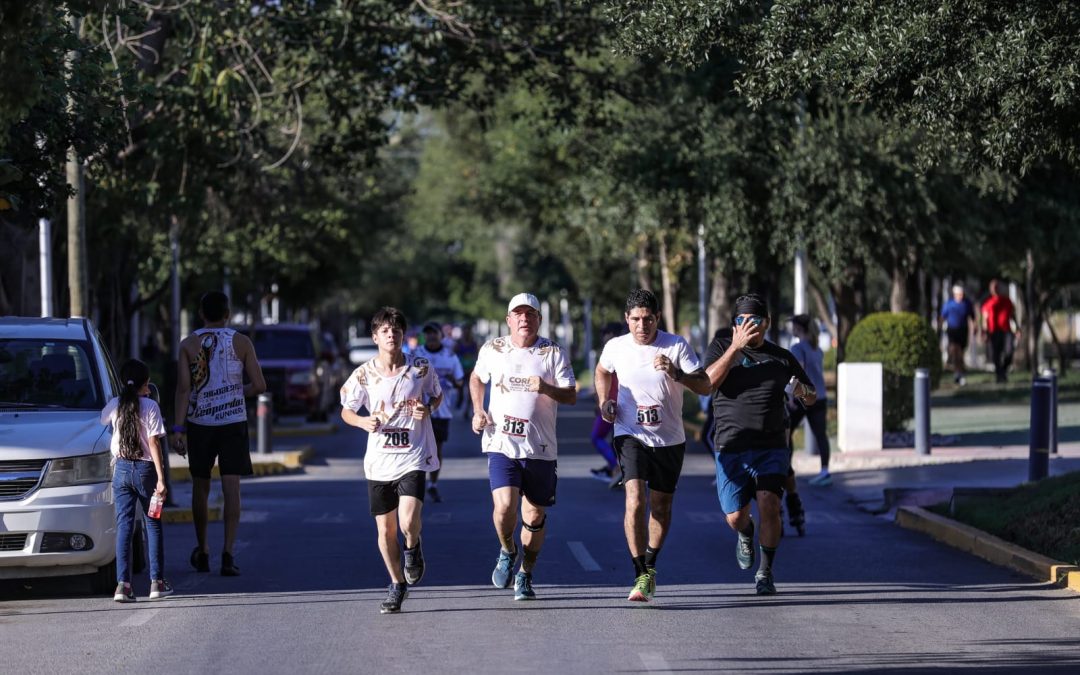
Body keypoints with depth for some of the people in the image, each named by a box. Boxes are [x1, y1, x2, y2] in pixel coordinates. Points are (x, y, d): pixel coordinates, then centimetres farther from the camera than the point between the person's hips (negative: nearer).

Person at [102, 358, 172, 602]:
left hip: (122, 469, 2)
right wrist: (161, 478, -10)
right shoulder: (150, 406, -8)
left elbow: (101, 422, 20)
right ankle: (157, 582, 10)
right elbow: (153, 443, -10)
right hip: (145, 469, -2)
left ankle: (123, 584, -9)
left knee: (123, 526, 1)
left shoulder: (114, 406, 1)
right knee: (154, 525, 10)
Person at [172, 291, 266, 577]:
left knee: (200, 486, 15)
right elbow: (259, 386, -3)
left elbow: (183, 388, -8)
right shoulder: (241, 343, 1)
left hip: (199, 423, 1)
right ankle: (228, 552, -18)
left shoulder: (189, 344, 1)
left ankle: (202, 552, 26)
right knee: (231, 487, -4)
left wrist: (178, 429, -10)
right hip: (233, 422, -1)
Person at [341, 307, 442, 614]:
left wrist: (428, 408, -8)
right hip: (379, 460, 2)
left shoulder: (421, 368, -3)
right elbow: (346, 410, 9)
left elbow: (437, 394, 15)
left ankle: (413, 549, 16)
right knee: (385, 529, 6)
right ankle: (397, 585, 26)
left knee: (408, 521, -20)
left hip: (413, 458, -2)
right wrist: (364, 422, -12)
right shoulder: (364, 374, -3)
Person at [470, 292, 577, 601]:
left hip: (540, 448, 0)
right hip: (501, 444, 0)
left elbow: (571, 396, -2)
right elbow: (477, 378, 23)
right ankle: (507, 552, 13)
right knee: (504, 506, -19)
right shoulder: (492, 350, 4)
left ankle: (525, 575, 26)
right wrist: (478, 411, 8)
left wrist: (547, 388, -22)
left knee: (535, 515, 5)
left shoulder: (554, 353, -1)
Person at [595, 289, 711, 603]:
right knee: (635, 501, -20)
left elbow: (705, 386, -10)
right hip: (630, 435, -1)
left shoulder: (676, 346, -8)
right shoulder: (616, 347, -3)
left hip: (669, 439, 1)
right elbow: (602, 372, 20)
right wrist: (604, 402, 4)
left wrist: (675, 373, -26)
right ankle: (641, 577, -18)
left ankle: (650, 565, 35)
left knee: (661, 507, 11)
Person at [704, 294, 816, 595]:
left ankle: (765, 573, -4)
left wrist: (802, 391, -6)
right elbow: (708, 382, -13)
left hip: (772, 448, 0)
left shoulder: (781, 357, 11)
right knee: (735, 517, -1)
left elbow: (812, 398, 19)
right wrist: (737, 346, -18)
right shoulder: (721, 347, 7)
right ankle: (746, 534, 38)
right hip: (731, 448, 0)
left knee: (769, 504, -19)